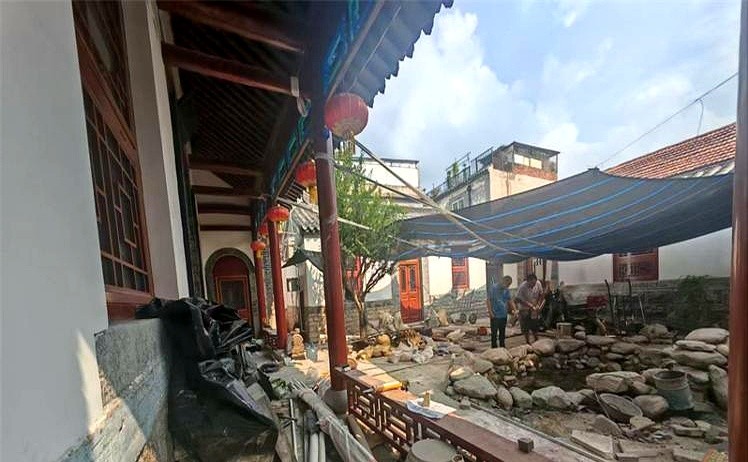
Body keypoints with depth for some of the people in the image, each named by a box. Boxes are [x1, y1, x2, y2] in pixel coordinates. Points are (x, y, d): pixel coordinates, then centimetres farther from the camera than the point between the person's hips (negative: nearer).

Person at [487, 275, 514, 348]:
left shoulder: (506, 290, 7)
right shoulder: (493, 287, -12)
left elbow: (510, 300, 10)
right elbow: (489, 300, -12)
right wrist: (490, 312, -16)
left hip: (504, 315, 6)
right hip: (495, 315, -6)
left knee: (502, 332, 17)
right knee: (494, 332, 1)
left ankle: (502, 347, 30)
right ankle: (494, 347, 12)